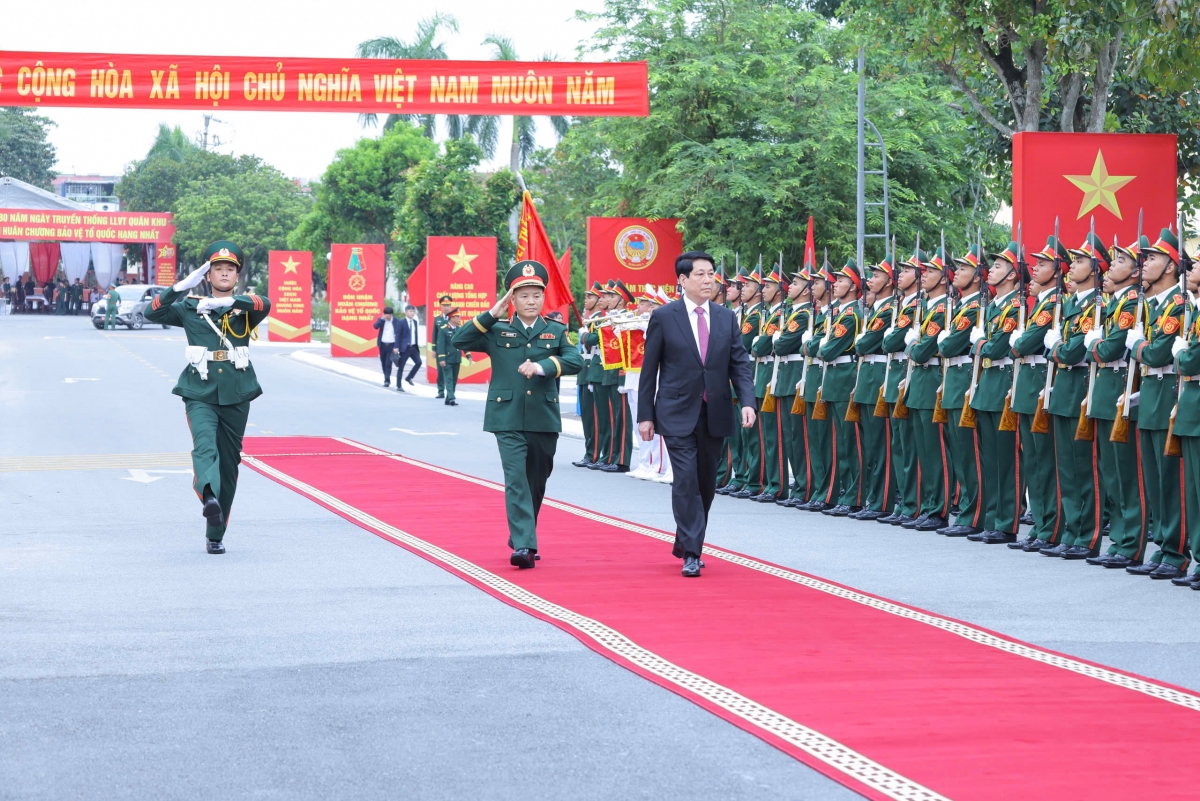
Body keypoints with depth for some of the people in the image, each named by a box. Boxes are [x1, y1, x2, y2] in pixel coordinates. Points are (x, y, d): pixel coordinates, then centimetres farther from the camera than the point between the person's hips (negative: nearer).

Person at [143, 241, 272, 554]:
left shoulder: (245, 308, 6)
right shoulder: (190, 307, 7)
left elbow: (264, 305, -17)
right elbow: (152, 313, -3)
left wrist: (229, 301, -31)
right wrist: (181, 287, -14)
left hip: (236, 397, 2)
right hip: (200, 395, -2)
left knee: (229, 464, 7)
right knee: (205, 445, -28)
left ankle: (215, 535, 16)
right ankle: (208, 495, -55)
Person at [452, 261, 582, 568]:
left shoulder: (556, 332, 9)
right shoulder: (497, 331, 6)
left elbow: (575, 361, -7)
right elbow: (458, 341, -3)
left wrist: (543, 366, -23)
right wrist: (491, 315, -7)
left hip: (544, 419, 2)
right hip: (508, 419, -2)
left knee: (537, 482, 12)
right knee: (516, 480, -13)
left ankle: (521, 536, 31)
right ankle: (524, 546, -19)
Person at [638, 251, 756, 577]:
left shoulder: (726, 318, 7)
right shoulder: (663, 317, -3)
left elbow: (740, 363, 6)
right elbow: (649, 368, 0)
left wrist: (747, 401, -10)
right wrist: (645, 415, -3)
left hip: (714, 413, 4)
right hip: (678, 413, -4)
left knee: (706, 483, 11)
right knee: (686, 480, -12)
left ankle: (685, 544, 27)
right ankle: (692, 554, -10)